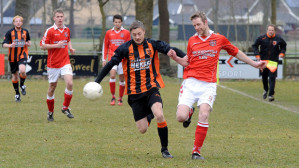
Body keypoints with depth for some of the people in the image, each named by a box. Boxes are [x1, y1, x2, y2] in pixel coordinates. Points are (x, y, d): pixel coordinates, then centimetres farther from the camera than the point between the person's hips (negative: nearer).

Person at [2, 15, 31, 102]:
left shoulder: (25, 32, 4)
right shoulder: (10, 32, -3)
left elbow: (28, 41, 20)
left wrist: (28, 44, -4)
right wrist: (10, 45, -28)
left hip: (22, 55, 0)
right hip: (13, 57, 0)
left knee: (22, 71, -26)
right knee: (15, 75, 8)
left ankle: (22, 85, 4)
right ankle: (17, 94, 24)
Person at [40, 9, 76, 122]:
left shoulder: (67, 30, 8)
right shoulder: (50, 31, -7)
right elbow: (42, 46, -9)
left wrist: (70, 48, 8)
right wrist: (56, 45, -19)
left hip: (65, 62, 3)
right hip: (53, 63, -3)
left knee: (69, 84, -16)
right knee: (52, 87, 5)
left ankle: (65, 108, 1)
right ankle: (50, 112, 20)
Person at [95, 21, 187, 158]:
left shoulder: (153, 45, -1)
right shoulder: (125, 48, -2)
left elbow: (170, 50, 3)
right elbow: (110, 64, 3)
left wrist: (185, 57, -17)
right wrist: (97, 81, -1)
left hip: (151, 88, -1)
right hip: (134, 93, 1)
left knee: (159, 116, -29)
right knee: (142, 130, 0)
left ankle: (165, 149, -10)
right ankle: (149, 116, 39)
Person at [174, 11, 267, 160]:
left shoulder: (219, 39, 8)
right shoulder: (192, 40, 11)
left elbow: (236, 52, 23)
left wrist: (254, 64, 28)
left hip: (208, 85, -1)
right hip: (190, 82, 1)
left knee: (204, 115, -23)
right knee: (181, 117, -15)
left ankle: (196, 151, -12)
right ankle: (190, 112, 25)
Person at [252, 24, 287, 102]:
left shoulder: (278, 38, -5)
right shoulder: (262, 38, -8)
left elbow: (283, 46, 15)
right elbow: (255, 46, 4)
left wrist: (282, 53, -1)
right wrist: (257, 55, -7)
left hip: (274, 61, -1)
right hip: (263, 60, 1)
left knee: (272, 77, -11)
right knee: (264, 76, 14)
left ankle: (271, 95, -10)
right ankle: (266, 90, 40)